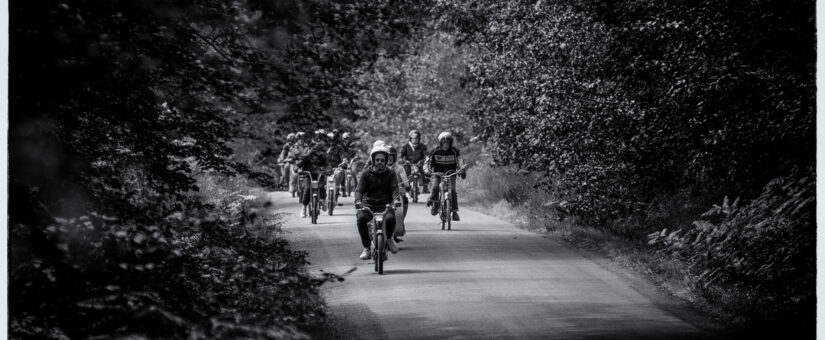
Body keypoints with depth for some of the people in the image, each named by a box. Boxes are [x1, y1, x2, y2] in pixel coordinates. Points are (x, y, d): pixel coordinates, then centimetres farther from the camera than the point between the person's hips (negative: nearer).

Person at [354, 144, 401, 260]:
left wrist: (395, 200, -28)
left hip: (385, 205, 0)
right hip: (368, 205, 0)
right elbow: (359, 189, -4)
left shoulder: (391, 174, 7)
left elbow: (394, 189, -6)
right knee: (361, 218, -32)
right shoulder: (366, 173, 5)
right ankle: (366, 247, -16)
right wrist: (358, 201, -26)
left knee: (390, 218, -34)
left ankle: (389, 238, 2)